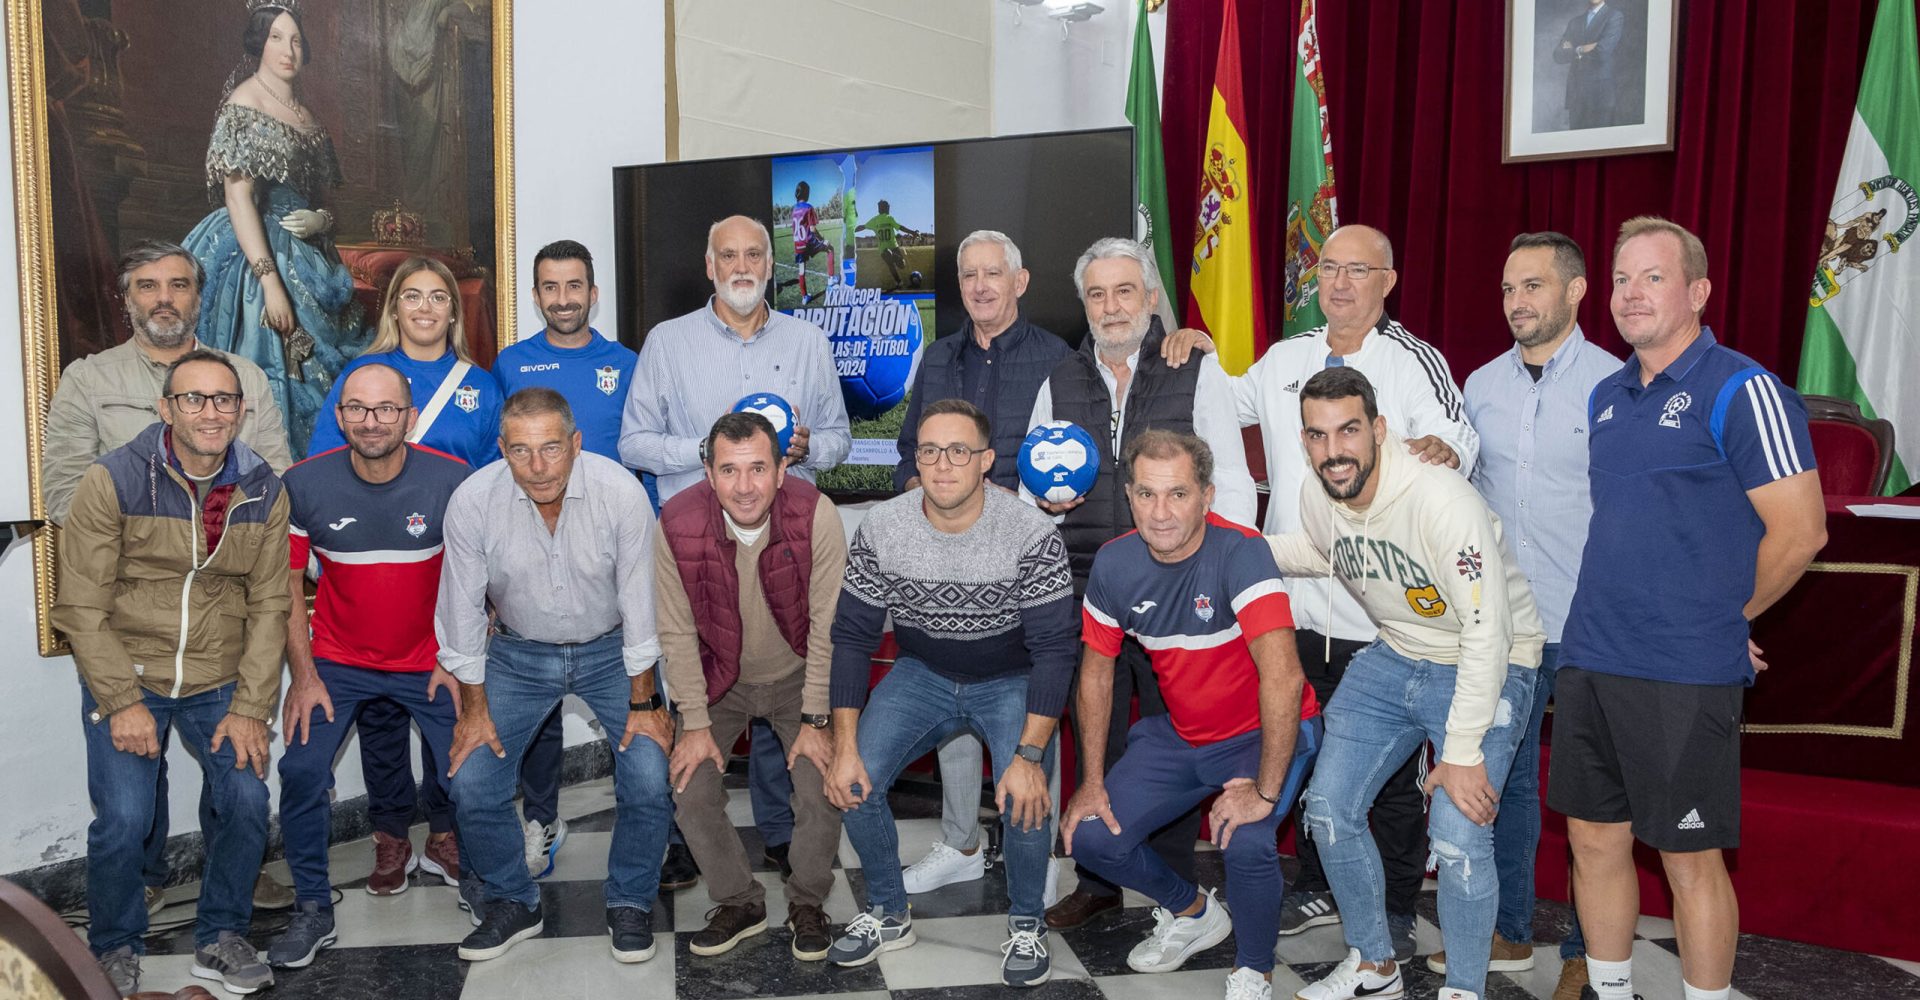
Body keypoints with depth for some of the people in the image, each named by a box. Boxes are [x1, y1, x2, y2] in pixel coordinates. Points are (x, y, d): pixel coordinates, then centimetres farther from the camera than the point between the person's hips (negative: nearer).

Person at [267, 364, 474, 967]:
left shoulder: (453, 481, -15)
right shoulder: (304, 484, -12)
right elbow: (288, 586, -4)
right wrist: (303, 676, -8)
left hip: (429, 662, 0)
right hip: (338, 662, 1)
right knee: (301, 770, -14)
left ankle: (444, 843, 30)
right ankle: (313, 909, 6)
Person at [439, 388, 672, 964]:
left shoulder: (622, 493, -24)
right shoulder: (472, 502, -21)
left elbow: (639, 599, -15)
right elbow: (462, 607, -9)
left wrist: (644, 701, -10)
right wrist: (474, 707, -5)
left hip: (610, 649, -1)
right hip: (519, 653, 1)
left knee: (650, 777, -15)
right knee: (472, 782, -9)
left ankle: (630, 904, 11)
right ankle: (511, 902, 17)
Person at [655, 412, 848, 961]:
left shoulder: (816, 517, -27)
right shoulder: (676, 525, -24)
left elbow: (828, 626, -18)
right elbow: (677, 633, -12)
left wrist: (815, 720, -15)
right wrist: (695, 723, -10)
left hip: (797, 676, -1)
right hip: (719, 679, 1)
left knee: (823, 794, -13)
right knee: (691, 793, -9)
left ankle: (807, 903, 16)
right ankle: (739, 902, 17)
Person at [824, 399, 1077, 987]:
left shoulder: (1032, 536, -24)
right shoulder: (881, 530, -16)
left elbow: (1053, 650, -21)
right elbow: (852, 637, -9)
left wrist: (1030, 755, -28)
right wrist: (845, 746, -14)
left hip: (1011, 680, -3)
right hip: (921, 674, 3)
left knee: (1026, 799, -25)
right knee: (855, 783, -15)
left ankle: (1026, 926, 5)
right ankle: (888, 916, 12)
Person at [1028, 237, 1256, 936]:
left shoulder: (1198, 373, 2)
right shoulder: (1059, 384, 11)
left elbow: (1231, 486, 1)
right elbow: (1032, 494, 18)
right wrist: (1048, 496, -5)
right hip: (1087, 591, 3)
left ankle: (1177, 890, 22)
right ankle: (1098, 881, 26)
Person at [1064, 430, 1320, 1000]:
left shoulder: (1240, 553, -28)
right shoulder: (1114, 563, -10)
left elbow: (1283, 677, -34)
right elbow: (1097, 671, 3)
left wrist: (1266, 791, -32)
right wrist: (1092, 779, 1)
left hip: (1265, 733, -5)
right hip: (1179, 734, 6)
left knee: (1244, 842, -30)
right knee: (1090, 836, -4)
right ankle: (1193, 913, 26)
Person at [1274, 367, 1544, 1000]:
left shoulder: (1442, 502, -30)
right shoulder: (1317, 498, -8)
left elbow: (1485, 633, -29)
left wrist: (1463, 754, -26)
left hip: (1489, 667, -6)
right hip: (1393, 658, 7)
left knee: (1458, 837, -19)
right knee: (1329, 810, 3)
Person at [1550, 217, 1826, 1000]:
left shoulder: (1741, 391, -9)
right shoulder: (1607, 396, 13)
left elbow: (1800, 531, -12)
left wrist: (1726, 617, -2)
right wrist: (1607, 623, 13)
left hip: (1684, 674, -7)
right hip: (1589, 661, 7)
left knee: (1689, 858, 4)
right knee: (1594, 839, 13)